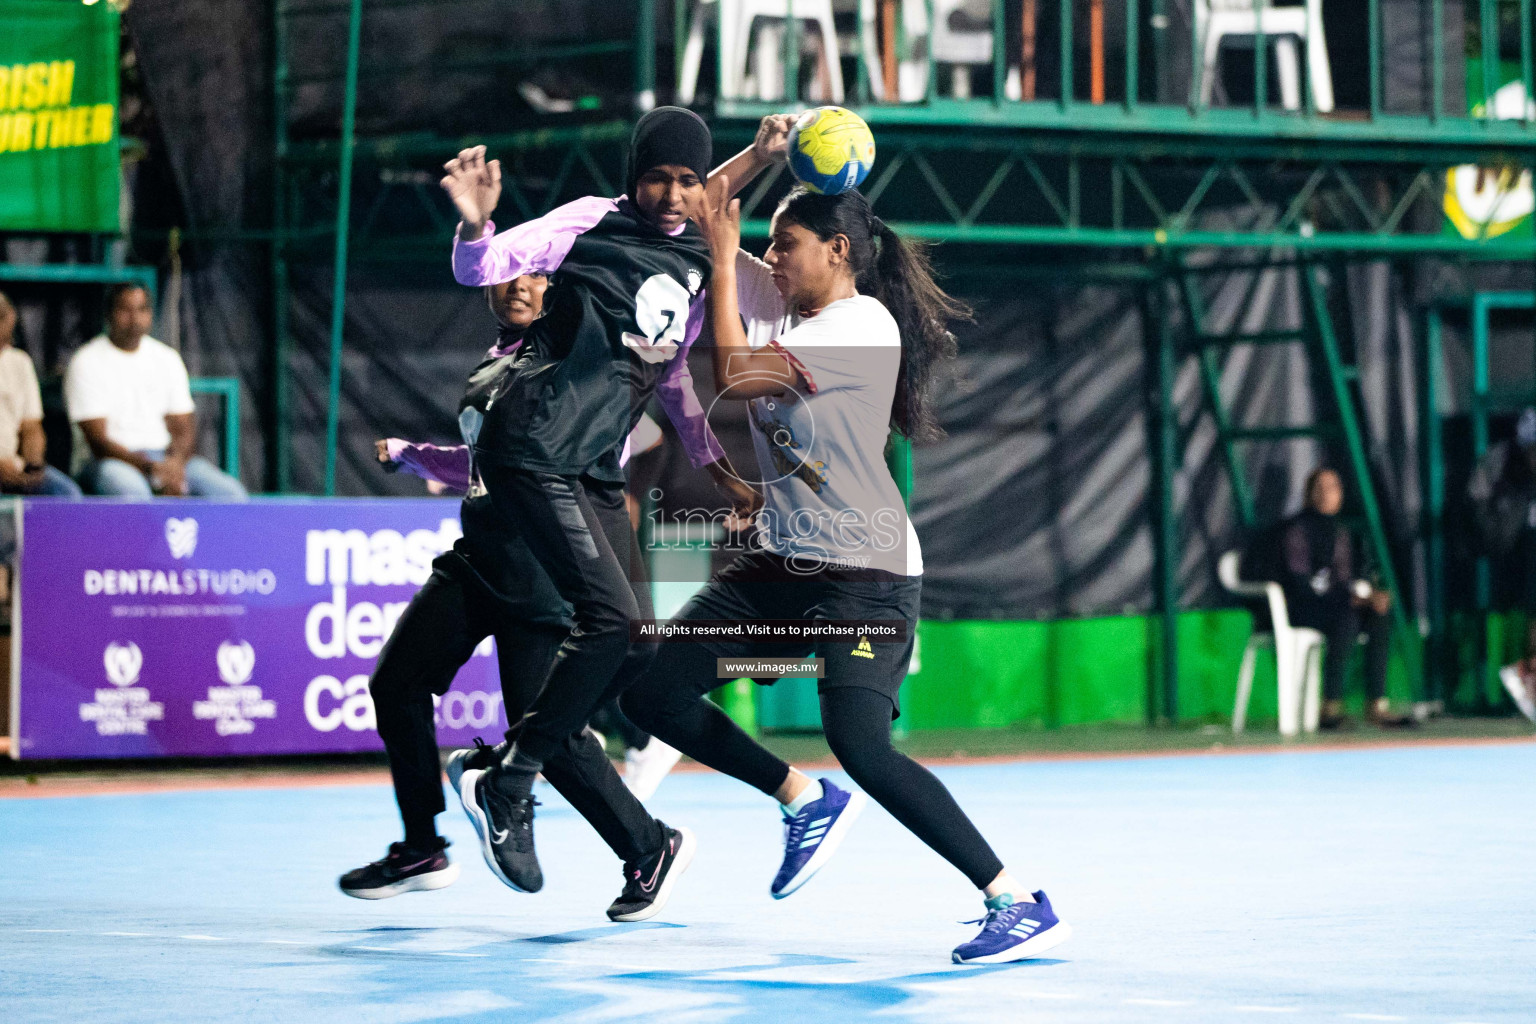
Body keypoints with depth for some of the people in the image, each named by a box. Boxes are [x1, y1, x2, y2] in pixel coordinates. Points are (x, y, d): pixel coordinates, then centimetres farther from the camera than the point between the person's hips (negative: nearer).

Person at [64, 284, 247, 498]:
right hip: (116, 461, -5)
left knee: (229, 490, -23)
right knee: (130, 491, -41)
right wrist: (151, 468, -25)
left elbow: (183, 430, 12)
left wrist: (175, 463, -13)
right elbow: (98, 442, -9)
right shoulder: (86, 363, -1)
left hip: (169, 458, 5)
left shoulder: (167, 358, 15)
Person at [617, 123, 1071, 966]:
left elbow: (735, 377, -18)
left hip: (865, 571, -9)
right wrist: (761, 157, 3)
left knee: (863, 748, -25)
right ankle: (807, 802, 20)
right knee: (652, 694, 2)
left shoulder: (866, 324, -13)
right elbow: (697, 218, 18)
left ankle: (1021, 905, -20)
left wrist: (724, 262, -8)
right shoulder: (781, 303, 11)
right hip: (781, 563, 9)